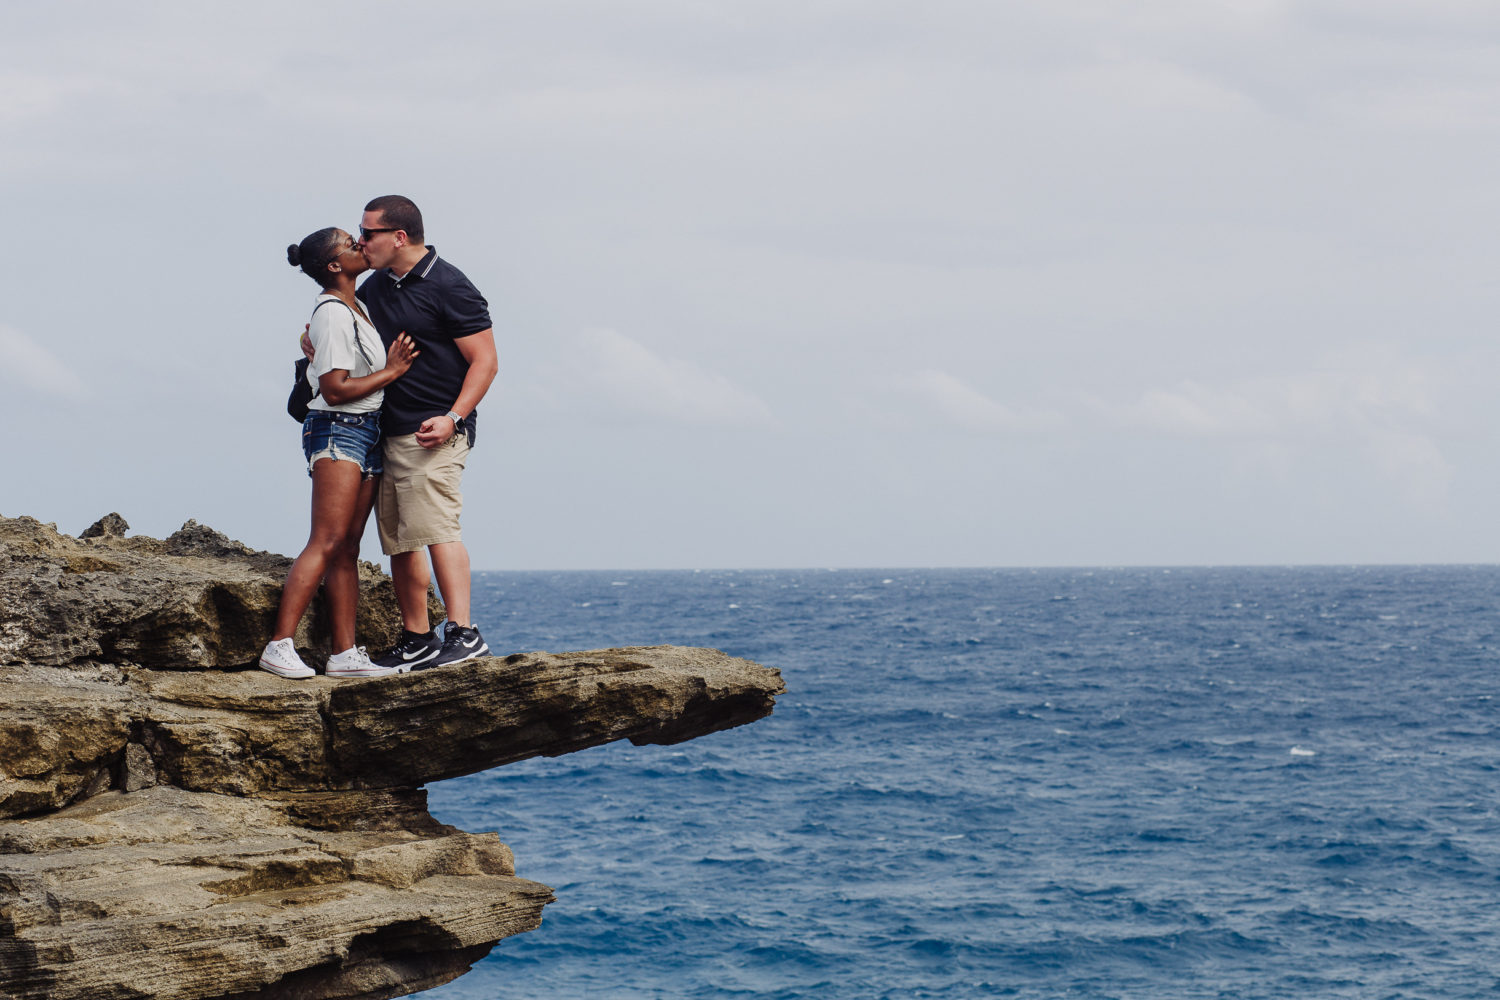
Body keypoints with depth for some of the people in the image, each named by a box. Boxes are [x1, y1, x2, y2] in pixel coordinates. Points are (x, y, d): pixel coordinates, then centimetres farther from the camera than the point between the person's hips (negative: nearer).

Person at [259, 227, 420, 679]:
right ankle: (279, 646, -21)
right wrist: (392, 372, -11)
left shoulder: (355, 307, 16)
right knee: (327, 542, -17)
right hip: (337, 431, -9)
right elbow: (335, 389, -18)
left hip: (367, 434, 9)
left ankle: (345, 654, 2)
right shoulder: (333, 314, -13)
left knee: (348, 549, 5)